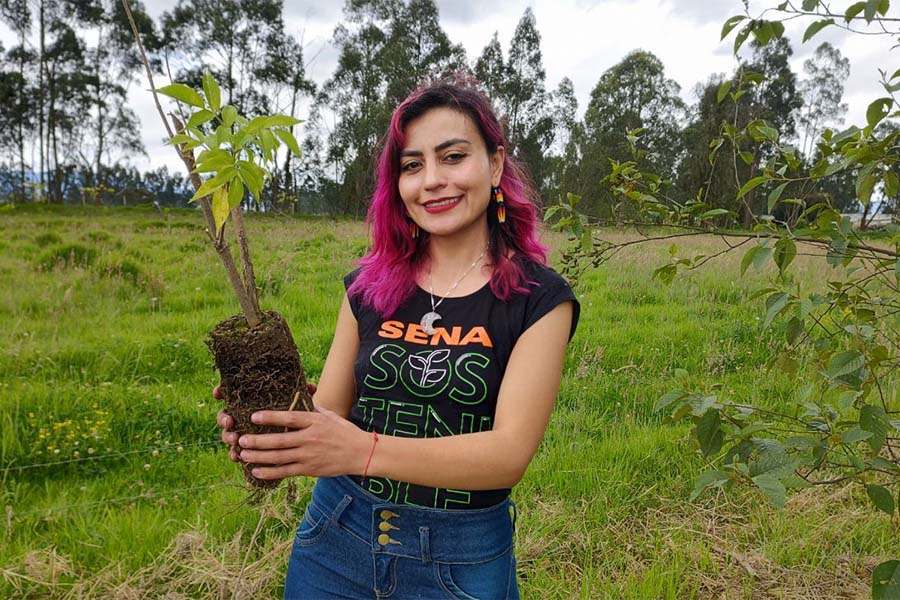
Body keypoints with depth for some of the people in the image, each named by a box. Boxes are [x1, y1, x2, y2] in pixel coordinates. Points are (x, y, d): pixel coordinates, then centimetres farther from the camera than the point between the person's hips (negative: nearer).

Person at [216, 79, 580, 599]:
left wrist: (363, 450, -34)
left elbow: (511, 452, -20)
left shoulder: (540, 299, -12)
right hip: (337, 536, 3)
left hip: (462, 557, -2)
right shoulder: (368, 286, -2)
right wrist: (275, 424, -23)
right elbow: (329, 409, 0)